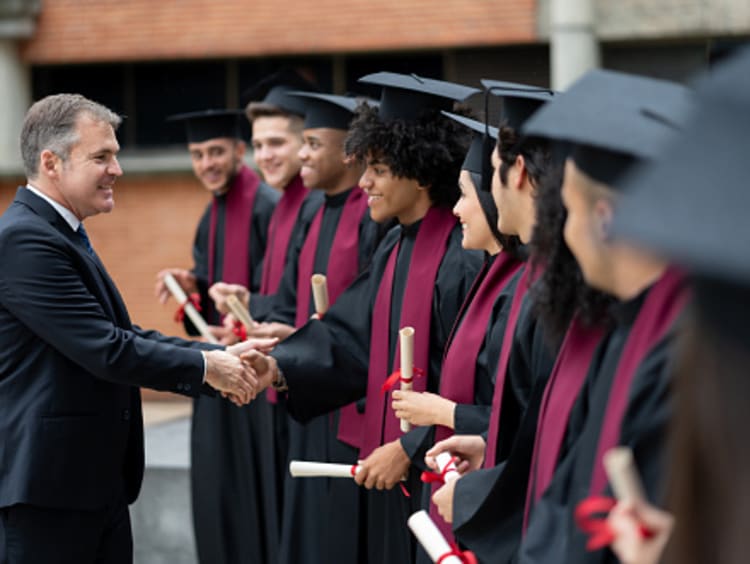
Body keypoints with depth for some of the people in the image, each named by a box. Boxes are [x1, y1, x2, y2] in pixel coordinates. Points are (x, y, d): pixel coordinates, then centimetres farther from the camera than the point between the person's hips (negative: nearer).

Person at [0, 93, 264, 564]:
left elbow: (120, 334, 13)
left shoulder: (63, 236, 15)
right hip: (47, 488, -10)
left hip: (99, 484, 10)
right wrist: (205, 366, -10)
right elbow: (106, 351, -21)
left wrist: (219, 355, 1)